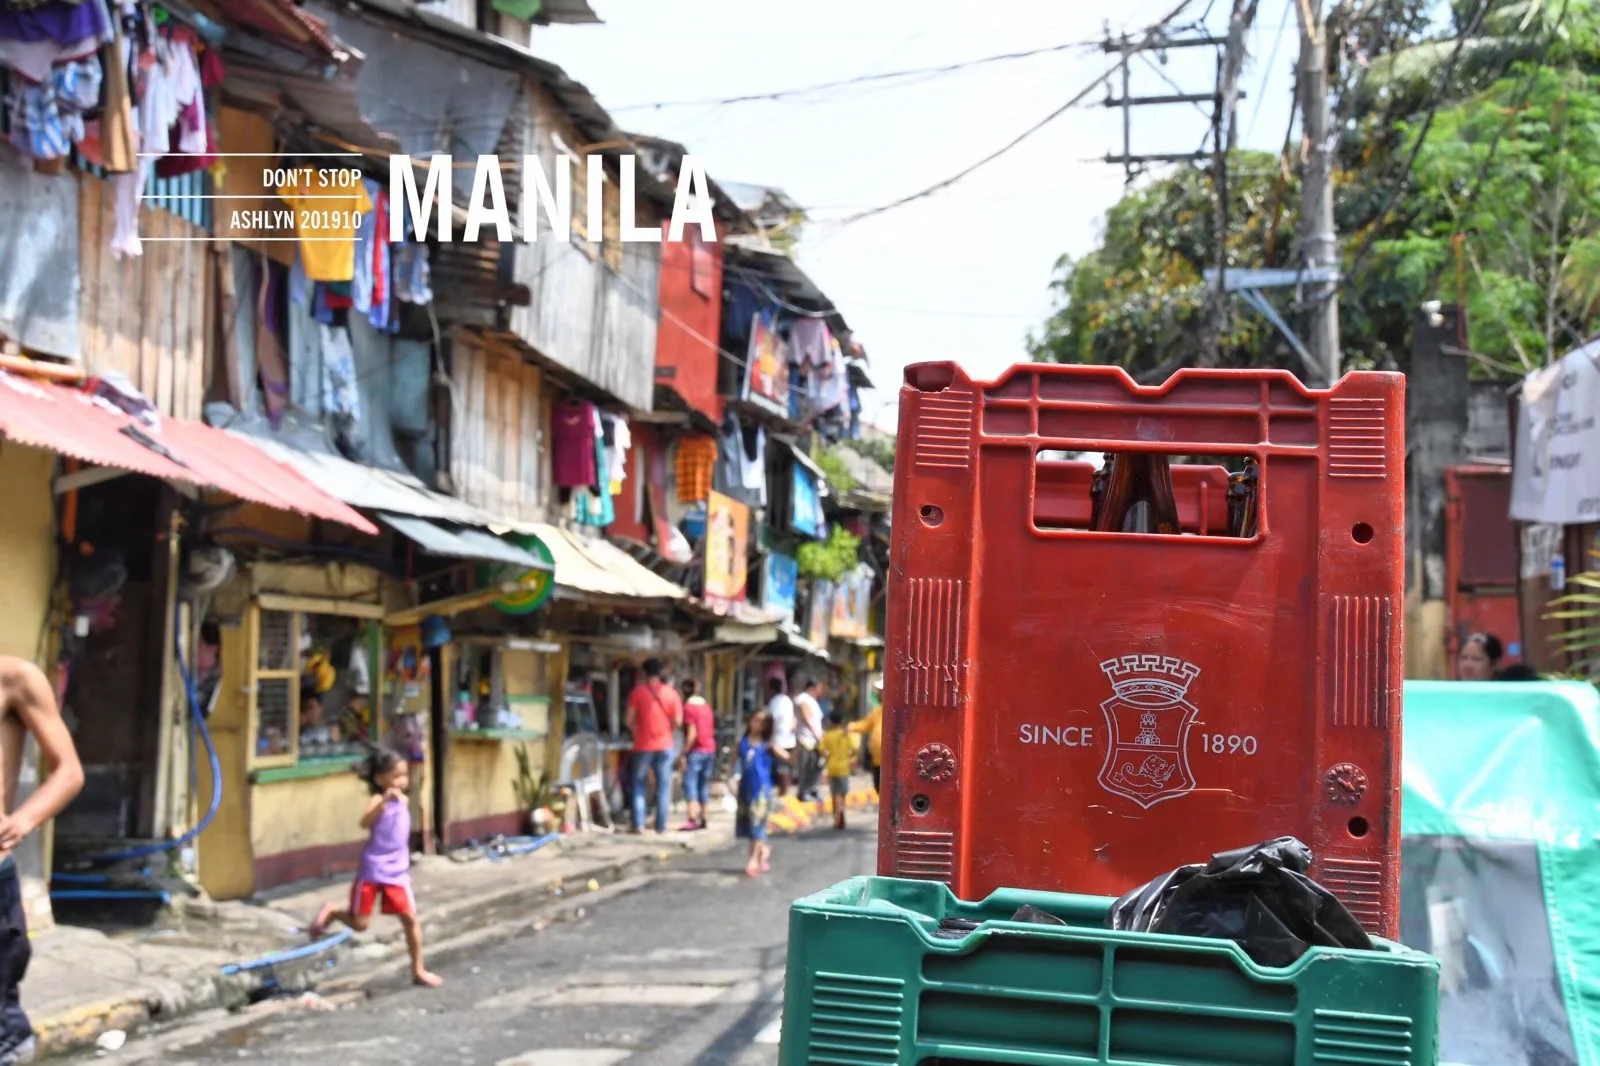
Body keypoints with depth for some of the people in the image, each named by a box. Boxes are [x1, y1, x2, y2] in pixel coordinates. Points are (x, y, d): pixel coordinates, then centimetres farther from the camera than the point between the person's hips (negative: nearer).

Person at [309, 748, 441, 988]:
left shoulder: (404, 801, 6)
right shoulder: (378, 800, -16)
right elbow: (365, 823, -37)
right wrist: (384, 801, -48)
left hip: (397, 872, 6)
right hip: (372, 871, -6)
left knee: (411, 919, 1)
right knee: (359, 924, 1)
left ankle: (418, 971, 8)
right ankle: (332, 911, 31)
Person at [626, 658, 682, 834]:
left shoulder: (638, 691, -4)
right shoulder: (670, 692, 0)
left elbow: (630, 720, -6)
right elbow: (678, 721, -3)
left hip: (643, 745, -1)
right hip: (664, 745, 1)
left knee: (639, 785, 7)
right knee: (663, 786, 6)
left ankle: (639, 824, 1)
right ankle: (661, 825, 5)